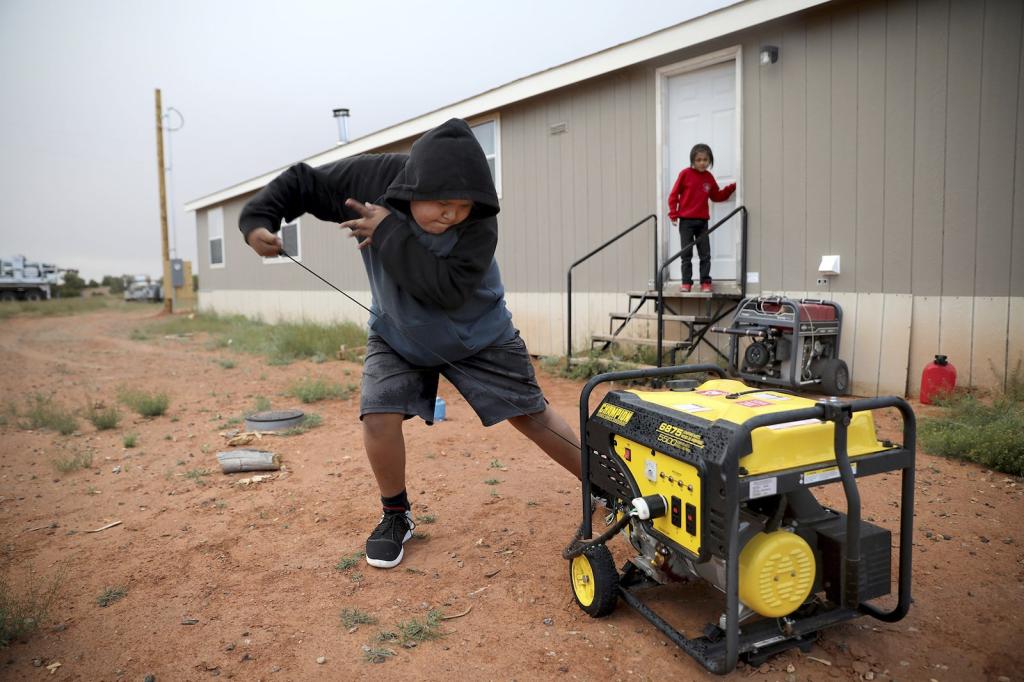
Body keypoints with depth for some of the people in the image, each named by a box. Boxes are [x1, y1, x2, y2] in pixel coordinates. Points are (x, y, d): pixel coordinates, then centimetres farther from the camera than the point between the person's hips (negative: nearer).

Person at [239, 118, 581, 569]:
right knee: (379, 414, -17)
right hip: (397, 333, 2)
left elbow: (445, 290, -40)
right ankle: (396, 516, 10)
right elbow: (301, 182, -10)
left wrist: (390, 232, -39)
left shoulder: (479, 222, -31)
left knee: (531, 414, 0)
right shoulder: (372, 178, -23)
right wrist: (257, 219, -26)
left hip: (479, 336, -2)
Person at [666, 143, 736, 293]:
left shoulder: (709, 177, 7)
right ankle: (686, 282, 8)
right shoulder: (685, 174, -4)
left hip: (702, 221, 3)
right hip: (686, 220, -3)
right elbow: (674, 194, -3)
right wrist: (673, 213, -8)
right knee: (686, 254, 2)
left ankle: (705, 282, 10)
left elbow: (716, 196, 16)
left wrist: (731, 188, 5)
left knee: (705, 254, 3)